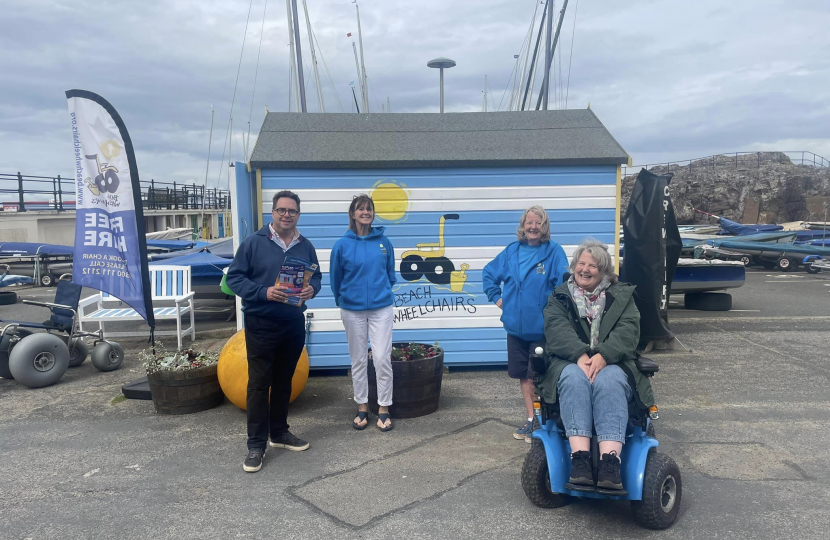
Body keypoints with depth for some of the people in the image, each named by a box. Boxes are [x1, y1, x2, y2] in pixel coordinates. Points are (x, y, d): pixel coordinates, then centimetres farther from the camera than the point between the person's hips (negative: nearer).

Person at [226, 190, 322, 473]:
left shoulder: (306, 246, 5)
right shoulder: (253, 243, -8)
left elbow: (317, 276, 14)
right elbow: (234, 277, -8)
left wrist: (311, 289, -10)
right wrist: (264, 292, -23)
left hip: (294, 323, 5)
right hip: (261, 324, -4)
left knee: (284, 381, 15)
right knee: (259, 383, -1)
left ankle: (279, 432, 30)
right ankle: (256, 444, 8)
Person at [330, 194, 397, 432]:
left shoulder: (384, 242, 0)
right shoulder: (342, 245, -5)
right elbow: (336, 279, 6)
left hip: (381, 308, 0)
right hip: (353, 311, 0)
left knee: (382, 359, -2)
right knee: (358, 360, 10)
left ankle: (383, 409, 12)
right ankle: (362, 408, 23)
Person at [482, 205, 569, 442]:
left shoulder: (554, 252, -8)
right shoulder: (511, 251, 6)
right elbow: (489, 273, 18)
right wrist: (496, 297, 11)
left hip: (542, 328, -5)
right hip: (516, 325, 5)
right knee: (523, 375, 14)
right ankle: (530, 418, 27)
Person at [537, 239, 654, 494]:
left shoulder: (621, 296, 16)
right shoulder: (559, 297, 17)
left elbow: (628, 331, -2)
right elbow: (557, 330, -3)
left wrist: (603, 355, -22)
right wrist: (580, 355, -23)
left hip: (611, 363, 0)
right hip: (570, 362, 0)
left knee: (610, 380, -35)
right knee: (574, 378, -35)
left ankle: (610, 463, -45)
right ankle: (580, 460, -44)